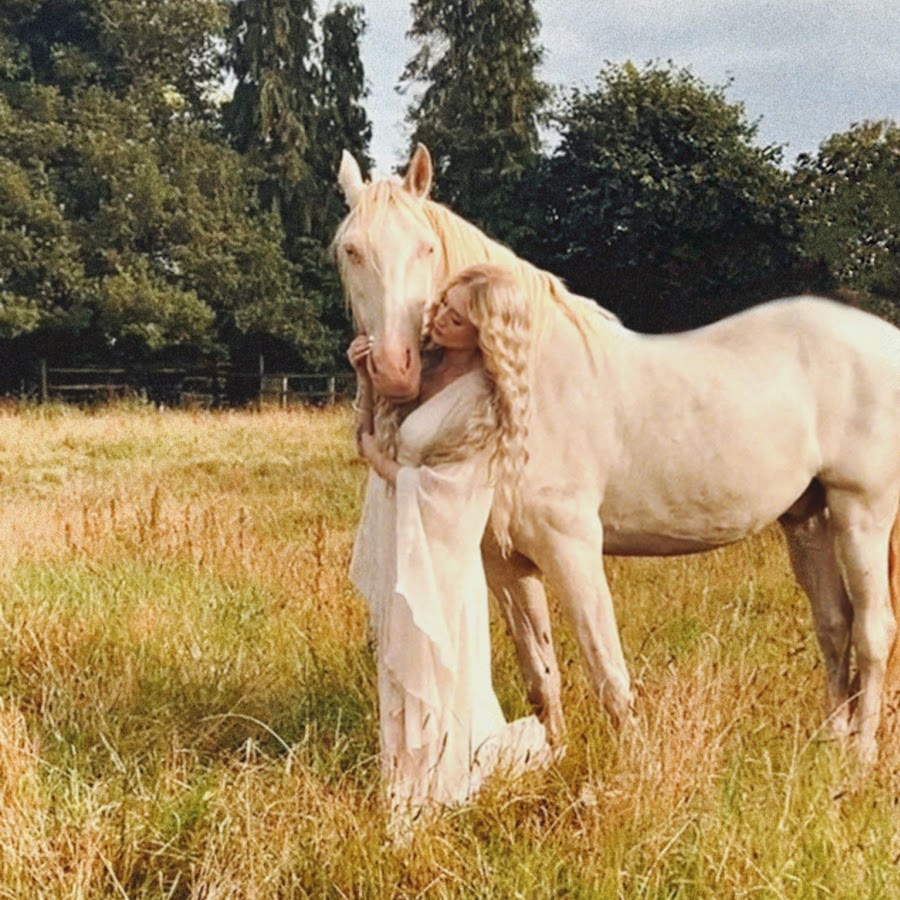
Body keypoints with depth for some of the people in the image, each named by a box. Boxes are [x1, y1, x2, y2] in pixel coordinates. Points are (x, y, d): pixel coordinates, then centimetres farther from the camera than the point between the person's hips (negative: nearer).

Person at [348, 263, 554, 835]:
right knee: (402, 665, 19)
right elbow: (377, 432, 11)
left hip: (432, 557, -8)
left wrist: (378, 457, -4)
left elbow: (428, 489, -18)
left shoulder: (482, 401, -21)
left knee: (424, 675, 6)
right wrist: (367, 378, -5)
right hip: (395, 549, 8)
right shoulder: (429, 364, 1)